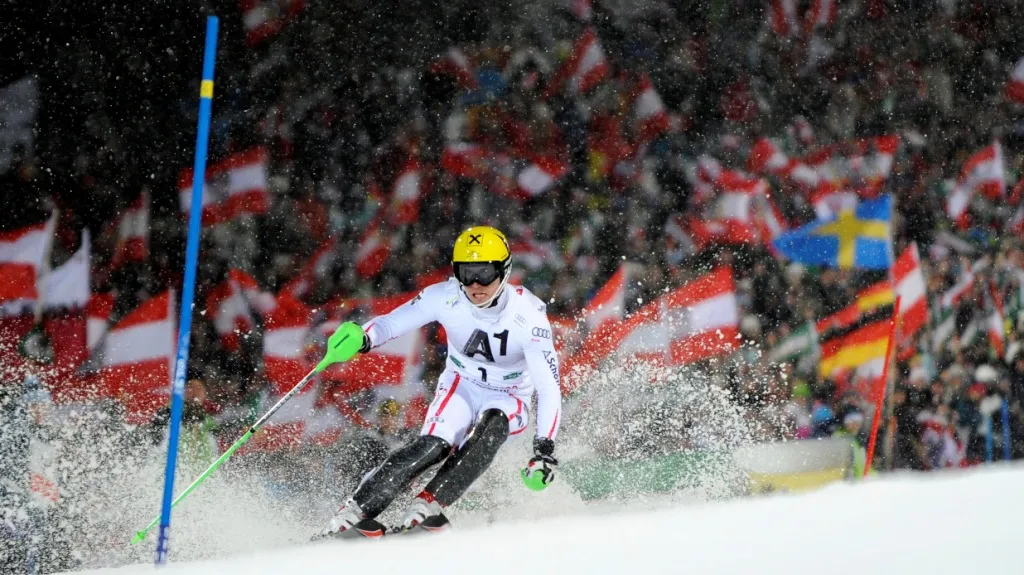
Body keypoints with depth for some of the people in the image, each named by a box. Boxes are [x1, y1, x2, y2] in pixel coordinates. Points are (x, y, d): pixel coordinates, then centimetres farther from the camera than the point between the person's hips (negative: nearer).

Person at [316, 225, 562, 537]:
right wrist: (359, 338, -35)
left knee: (491, 427, -36)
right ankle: (355, 510, -27)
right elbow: (390, 323, -11)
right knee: (434, 445, -28)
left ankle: (428, 504, -35)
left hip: (508, 400, -1)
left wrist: (545, 449, -36)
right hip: (460, 386, 1)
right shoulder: (446, 297, -19)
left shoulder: (529, 314, -25)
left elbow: (549, 386, -26)